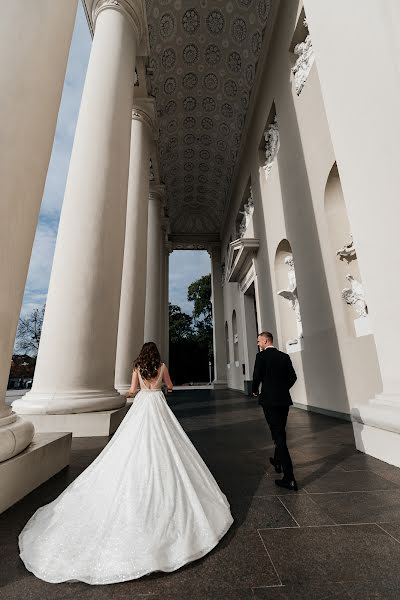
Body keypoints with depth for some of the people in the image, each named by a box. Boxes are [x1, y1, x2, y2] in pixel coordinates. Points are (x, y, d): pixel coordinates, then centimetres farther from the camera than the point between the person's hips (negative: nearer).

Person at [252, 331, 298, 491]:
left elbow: (257, 376, -15)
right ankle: (278, 462, 41)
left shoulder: (261, 356, -10)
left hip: (269, 400, -6)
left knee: (278, 436, -1)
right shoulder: (284, 356, 6)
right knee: (280, 432, 22)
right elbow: (293, 377, 5)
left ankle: (289, 478, 0)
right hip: (284, 400, 6)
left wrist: (254, 390, 4)